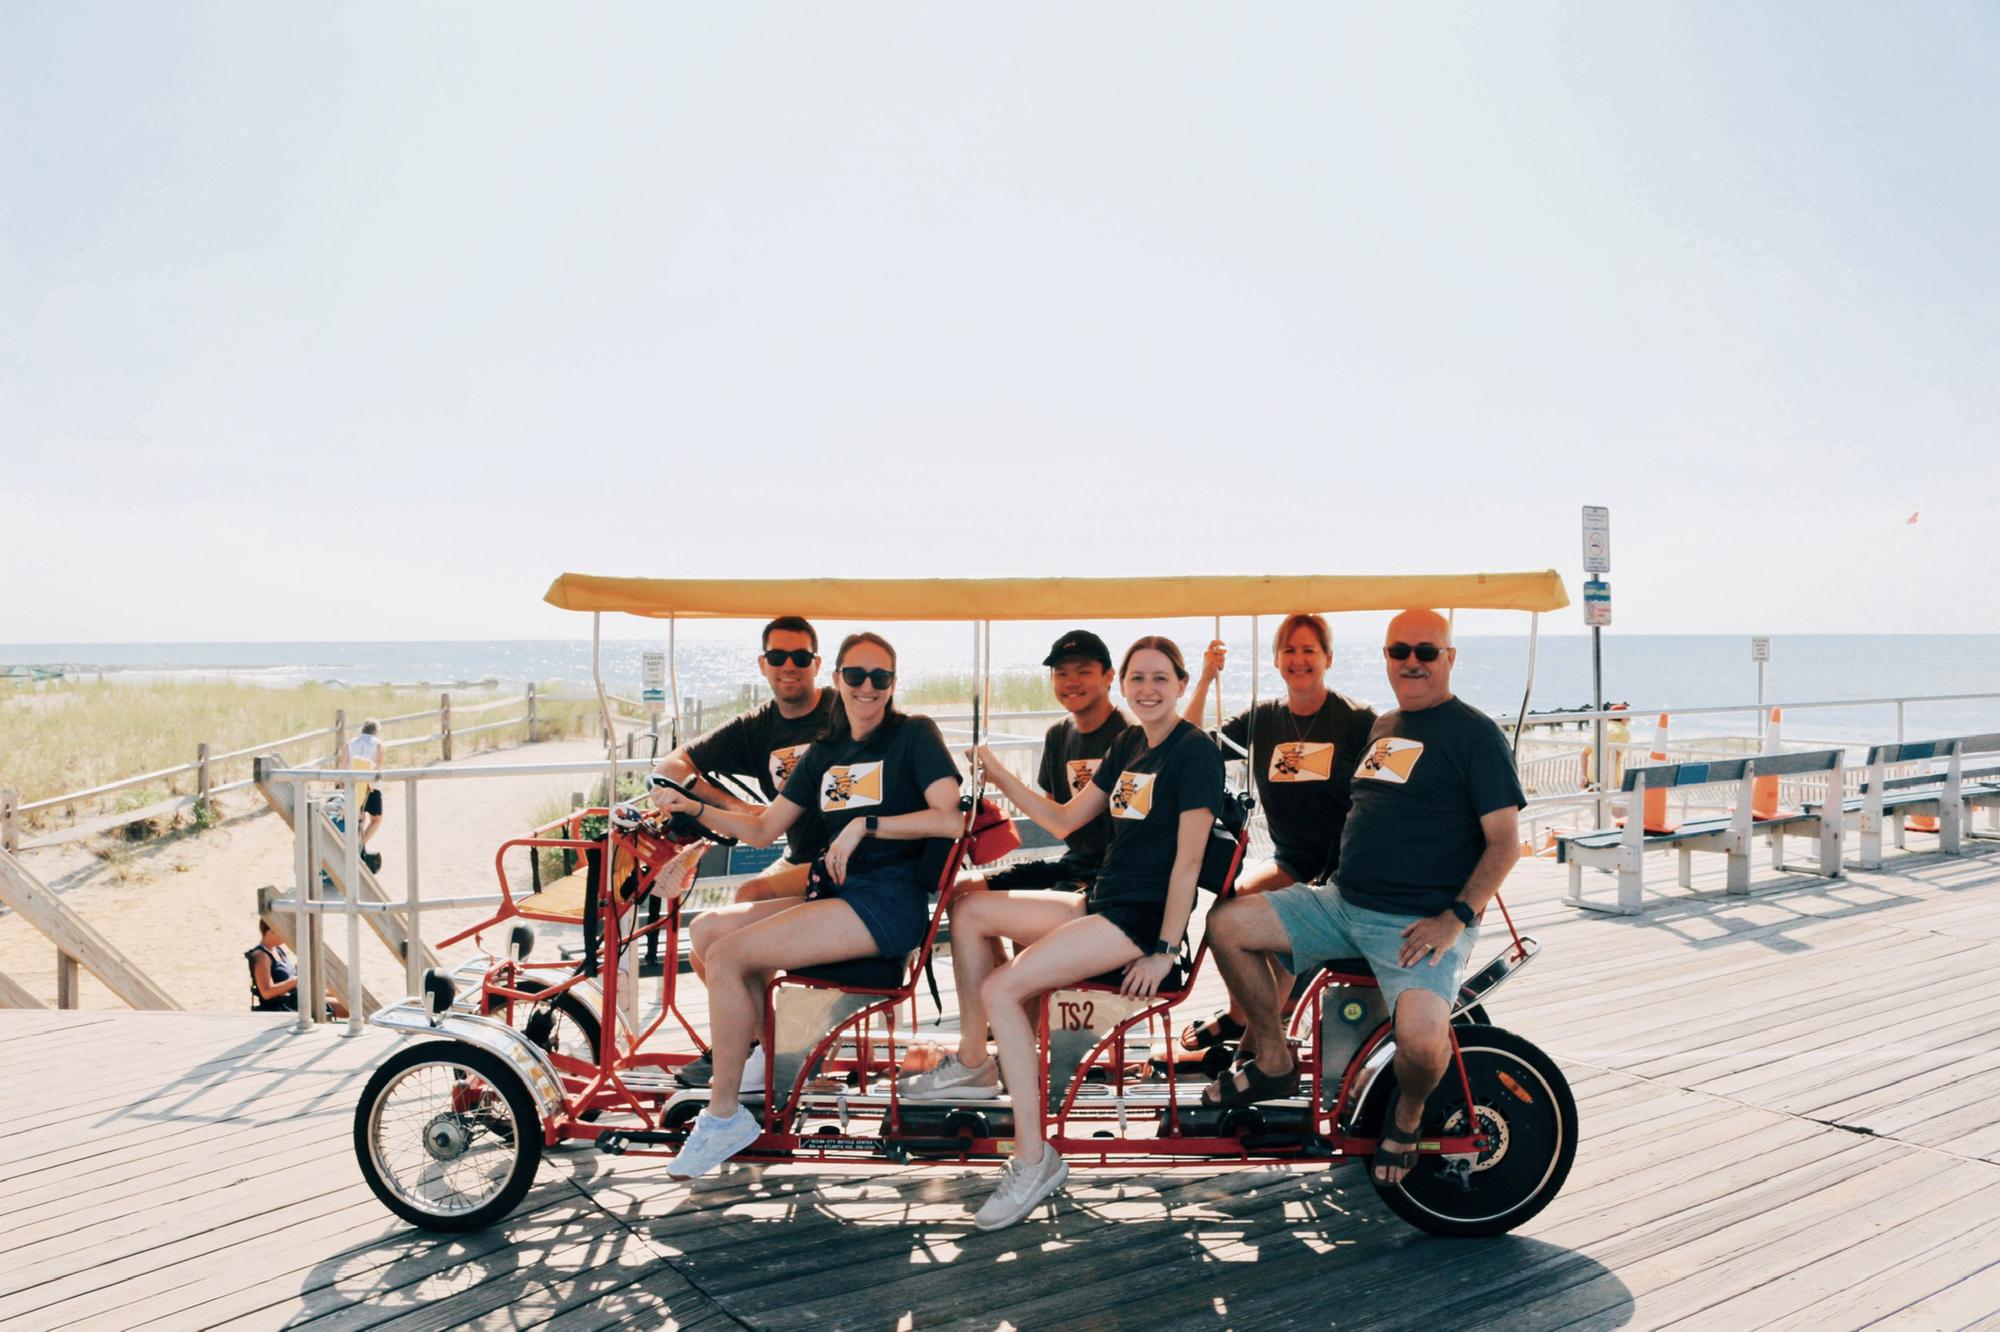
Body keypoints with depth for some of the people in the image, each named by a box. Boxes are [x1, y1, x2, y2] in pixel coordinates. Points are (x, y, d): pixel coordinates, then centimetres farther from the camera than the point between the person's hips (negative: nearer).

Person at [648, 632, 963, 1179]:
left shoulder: (913, 734, -1)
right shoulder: (825, 751, 19)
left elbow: (950, 819, -13)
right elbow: (764, 829, 17)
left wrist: (864, 825, -16)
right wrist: (693, 808, 4)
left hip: (888, 902, -7)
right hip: (834, 893, 7)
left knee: (727, 955, -18)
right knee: (709, 927, -8)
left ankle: (724, 1116, -6)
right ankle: (760, 1052, 6)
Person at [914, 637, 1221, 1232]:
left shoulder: (1194, 751, -12)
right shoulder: (1127, 744, 13)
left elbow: (1188, 858, -16)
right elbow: (1064, 820, 16)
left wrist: (1165, 950, -19)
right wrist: (999, 775, 8)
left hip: (1144, 915, -9)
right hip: (1101, 901, 9)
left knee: (1000, 989, -20)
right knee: (970, 911, 7)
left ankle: (1033, 1160, -14)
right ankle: (972, 1062, 16)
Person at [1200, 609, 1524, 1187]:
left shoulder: (1475, 733, -5)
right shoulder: (1382, 727, 17)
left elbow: (1505, 842, -10)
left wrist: (1456, 918, -20)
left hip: (1423, 923, -7)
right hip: (1343, 903, 7)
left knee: (1421, 1038, -32)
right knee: (1228, 922, -5)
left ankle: (1407, 1114, 6)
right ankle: (1274, 1062, 11)